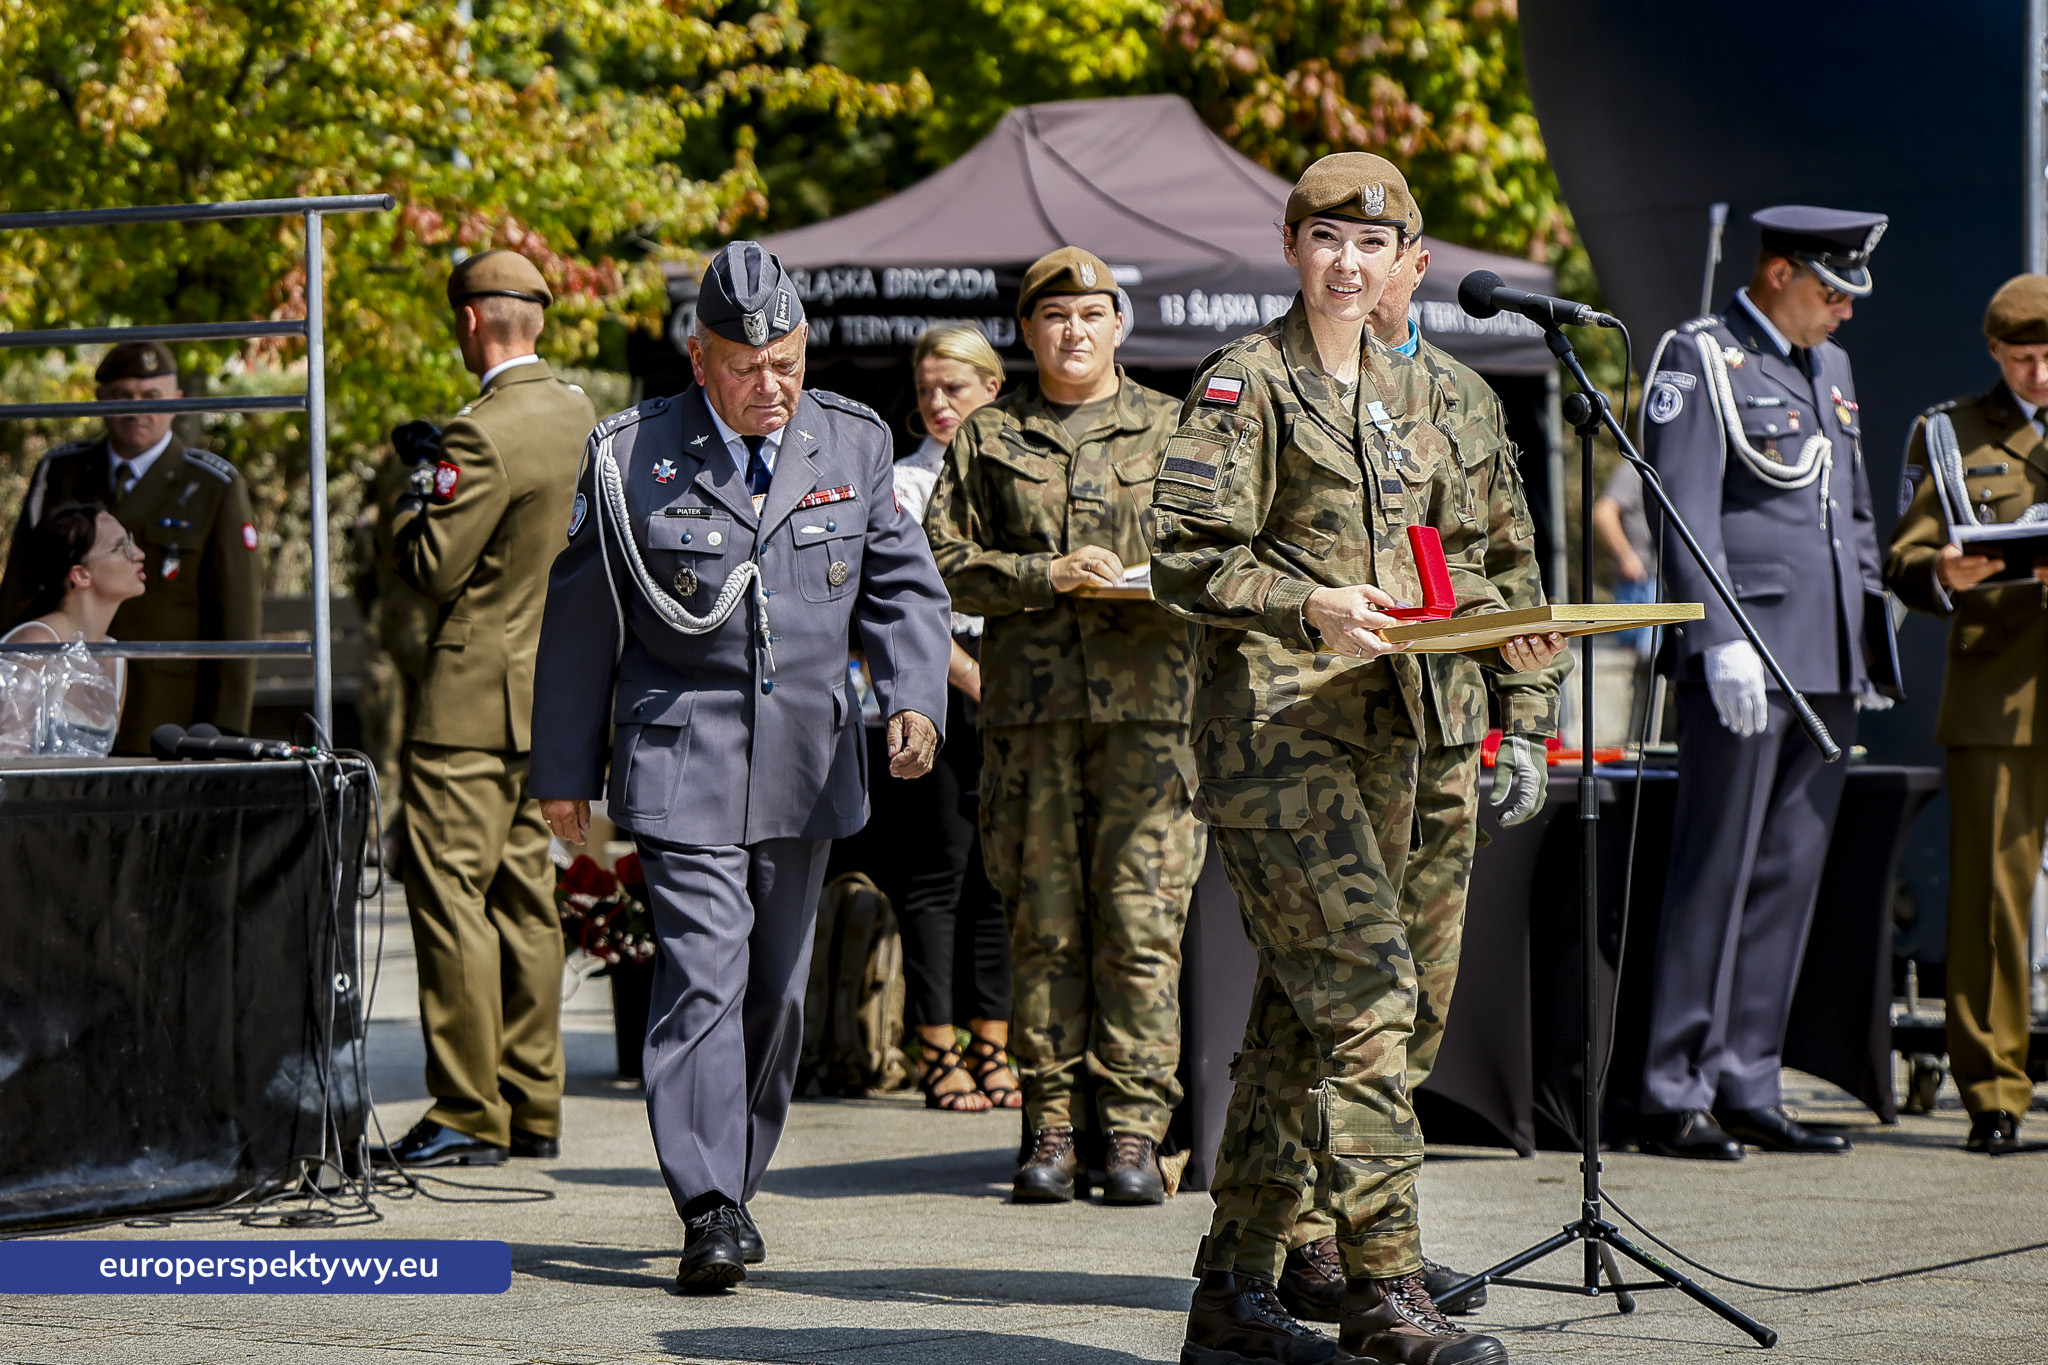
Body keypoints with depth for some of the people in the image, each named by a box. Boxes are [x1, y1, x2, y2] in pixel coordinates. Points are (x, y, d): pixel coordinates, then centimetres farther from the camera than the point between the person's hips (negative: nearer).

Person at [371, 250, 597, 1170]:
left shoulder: (485, 434, -19)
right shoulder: (580, 415, 9)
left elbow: (433, 569, -17)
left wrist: (413, 504, 2)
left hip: (473, 698, -9)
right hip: (548, 689, 9)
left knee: (450, 894, -6)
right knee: (524, 898, 13)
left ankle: (467, 1116, -7)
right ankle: (533, 1109, 16)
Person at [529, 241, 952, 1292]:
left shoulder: (852, 444, 4)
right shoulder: (630, 458, -5)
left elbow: (902, 583, 11)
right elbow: (580, 620, 3)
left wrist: (913, 697, -7)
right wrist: (564, 770, 6)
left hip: (806, 765, 4)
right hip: (684, 764, -4)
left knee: (777, 985, 12)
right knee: (702, 974, -15)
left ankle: (736, 1179, 27)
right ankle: (710, 1213, -18)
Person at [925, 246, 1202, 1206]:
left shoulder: (1171, 431, 14)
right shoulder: (987, 439, 15)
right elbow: (946, 558, 7)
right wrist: (1046, 575, -7)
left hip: (1148, 697, -1)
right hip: (1030, 702, 1)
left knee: (1141, 915, -6)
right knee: (1043, 918, 1)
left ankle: (1132, 1127, -5)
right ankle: (1053, 1125, 5)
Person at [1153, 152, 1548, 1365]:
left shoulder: (1413, 391, 16)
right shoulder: (1246, 382, -5)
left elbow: (1452, 546, 24)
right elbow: (1188, 556, -11)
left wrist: (1495, 617, 3)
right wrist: (1309, 608, -24)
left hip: (1380, 721, 7)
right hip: (1273, 722, -7)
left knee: (1302, 1009, 9)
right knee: (1365, 986, -15)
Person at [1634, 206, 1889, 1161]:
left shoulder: (1830, 369, 20)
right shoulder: (1699, 361, -5)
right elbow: (1684, 508, -14)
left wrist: (1867, 637, 20)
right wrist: (1720, 638, -23)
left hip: (1826, 668, 8)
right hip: (1743, 662, -8)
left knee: (1789, 876, 7)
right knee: (1716, 874, -7)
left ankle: (1746, 1088, 12)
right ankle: (1674, 1098, -4)